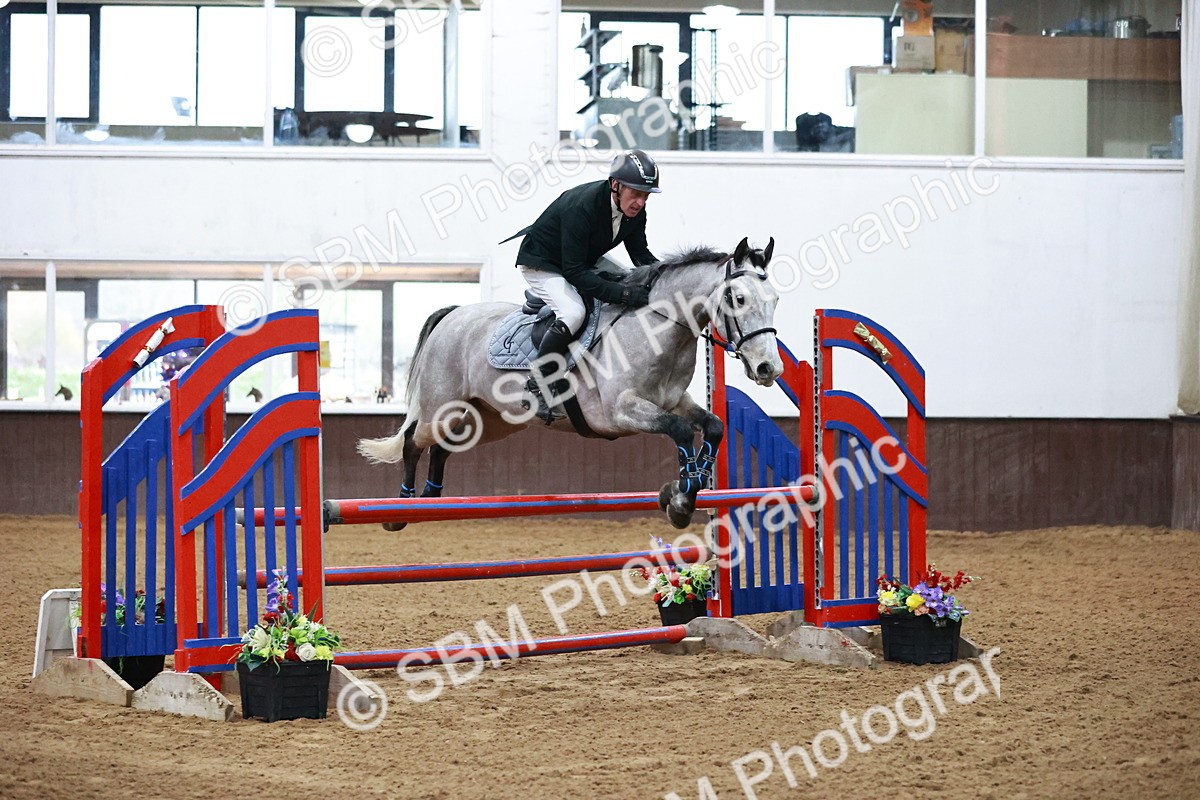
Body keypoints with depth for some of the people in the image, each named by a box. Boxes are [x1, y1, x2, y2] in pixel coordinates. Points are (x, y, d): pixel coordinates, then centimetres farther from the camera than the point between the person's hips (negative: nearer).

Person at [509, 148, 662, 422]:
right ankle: (537, 387, -23)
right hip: (541, 264, -9)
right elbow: (574, 273, -35)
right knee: (573, 311, -33)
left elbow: (641, 255, 1)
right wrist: (625, 294, -43)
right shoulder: (581, 206, -36)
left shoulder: (635, 211, -13)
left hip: (585, 263, 9)